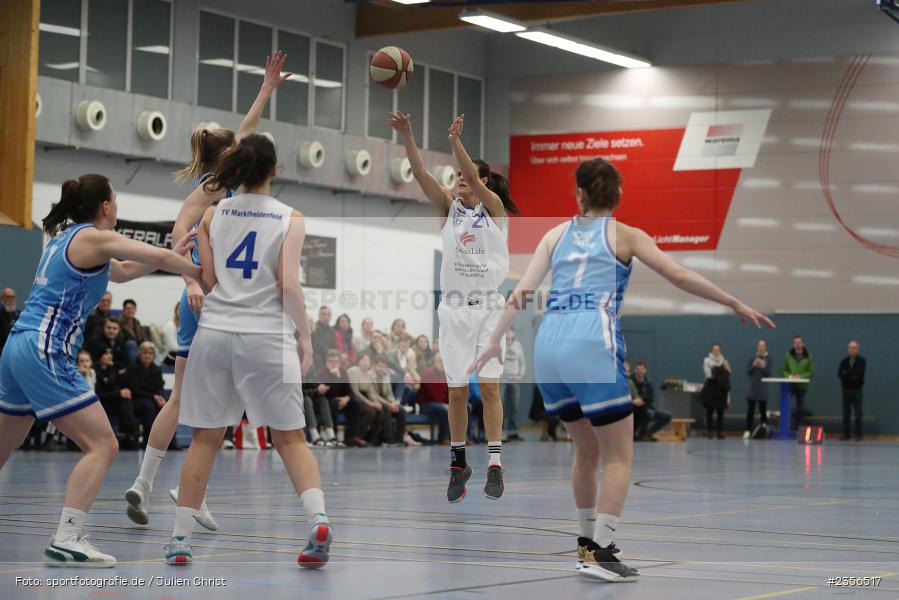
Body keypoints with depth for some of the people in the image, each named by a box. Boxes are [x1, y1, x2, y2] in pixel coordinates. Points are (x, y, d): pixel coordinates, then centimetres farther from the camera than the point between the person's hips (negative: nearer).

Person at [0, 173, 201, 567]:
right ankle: (66, 541, -20)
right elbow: (158, 258, -15)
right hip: (44, 352, -10)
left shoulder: (68, 238, 21)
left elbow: (120, 272, 33)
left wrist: (174, 255, 25)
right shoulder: (94, 237, -6)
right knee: (102, 446, -11)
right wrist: (200, 272, 1)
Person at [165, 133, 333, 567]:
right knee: (290, 438, 7)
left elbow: (206, 281, 3)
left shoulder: (213, 214, 7)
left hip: (215, 332, 2)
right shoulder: (290, 219, 1)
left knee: (205, 438, 11)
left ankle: (181, 539, 11)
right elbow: (289, 285, -7)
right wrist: (305, 337, 2)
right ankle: (318, 519, -13)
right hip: (267, 336, -2)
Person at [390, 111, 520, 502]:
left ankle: (495, 463, -5)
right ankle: (458, 462, 12)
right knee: (456, 391, 3)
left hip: (489, 307, -3)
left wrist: (455, 141, -32)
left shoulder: (494, 207, 1)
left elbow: (475, 181, -18)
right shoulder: (449, 208, 8)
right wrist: (406, 137, -18)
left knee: (490, 386, -7)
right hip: (454, 308, 3)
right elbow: (421, 174, -4)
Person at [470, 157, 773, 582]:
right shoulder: (624, 235, 9)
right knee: (619, 455, 3)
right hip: (591, 345, -5)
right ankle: (600, 553, -7)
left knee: (587, 449, 22)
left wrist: (494, 343, 17)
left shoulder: (556, 234, 18)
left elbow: (521, 292, 12)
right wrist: (736, 305, 10)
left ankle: (588, 542, 30)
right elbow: (680, 277, 4)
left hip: (548, 344, 5)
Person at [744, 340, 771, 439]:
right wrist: (753, 366, -14)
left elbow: (768, 374, -3)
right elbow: (748, 372, 3)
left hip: (763, 389, -1)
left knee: (763, 410, 2)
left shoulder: (768, 359, 0)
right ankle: (748, 430, -4)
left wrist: (763, 367, -18)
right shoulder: (752, 358, 3)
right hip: (752, 387, 1)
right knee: (750, 410, -3)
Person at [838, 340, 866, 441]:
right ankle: (846, 434, 10)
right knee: (846, 414, 4)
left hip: (857, 390, -3)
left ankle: (858, 435, 2)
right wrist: (852, 375, -17)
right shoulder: (844, 361, 8)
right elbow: (839, 374, -5)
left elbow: (859, 372, -16)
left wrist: (846, 373, -9)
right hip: (846, 390, 3)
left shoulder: (861, 361, -1)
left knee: (858, 414, -2)